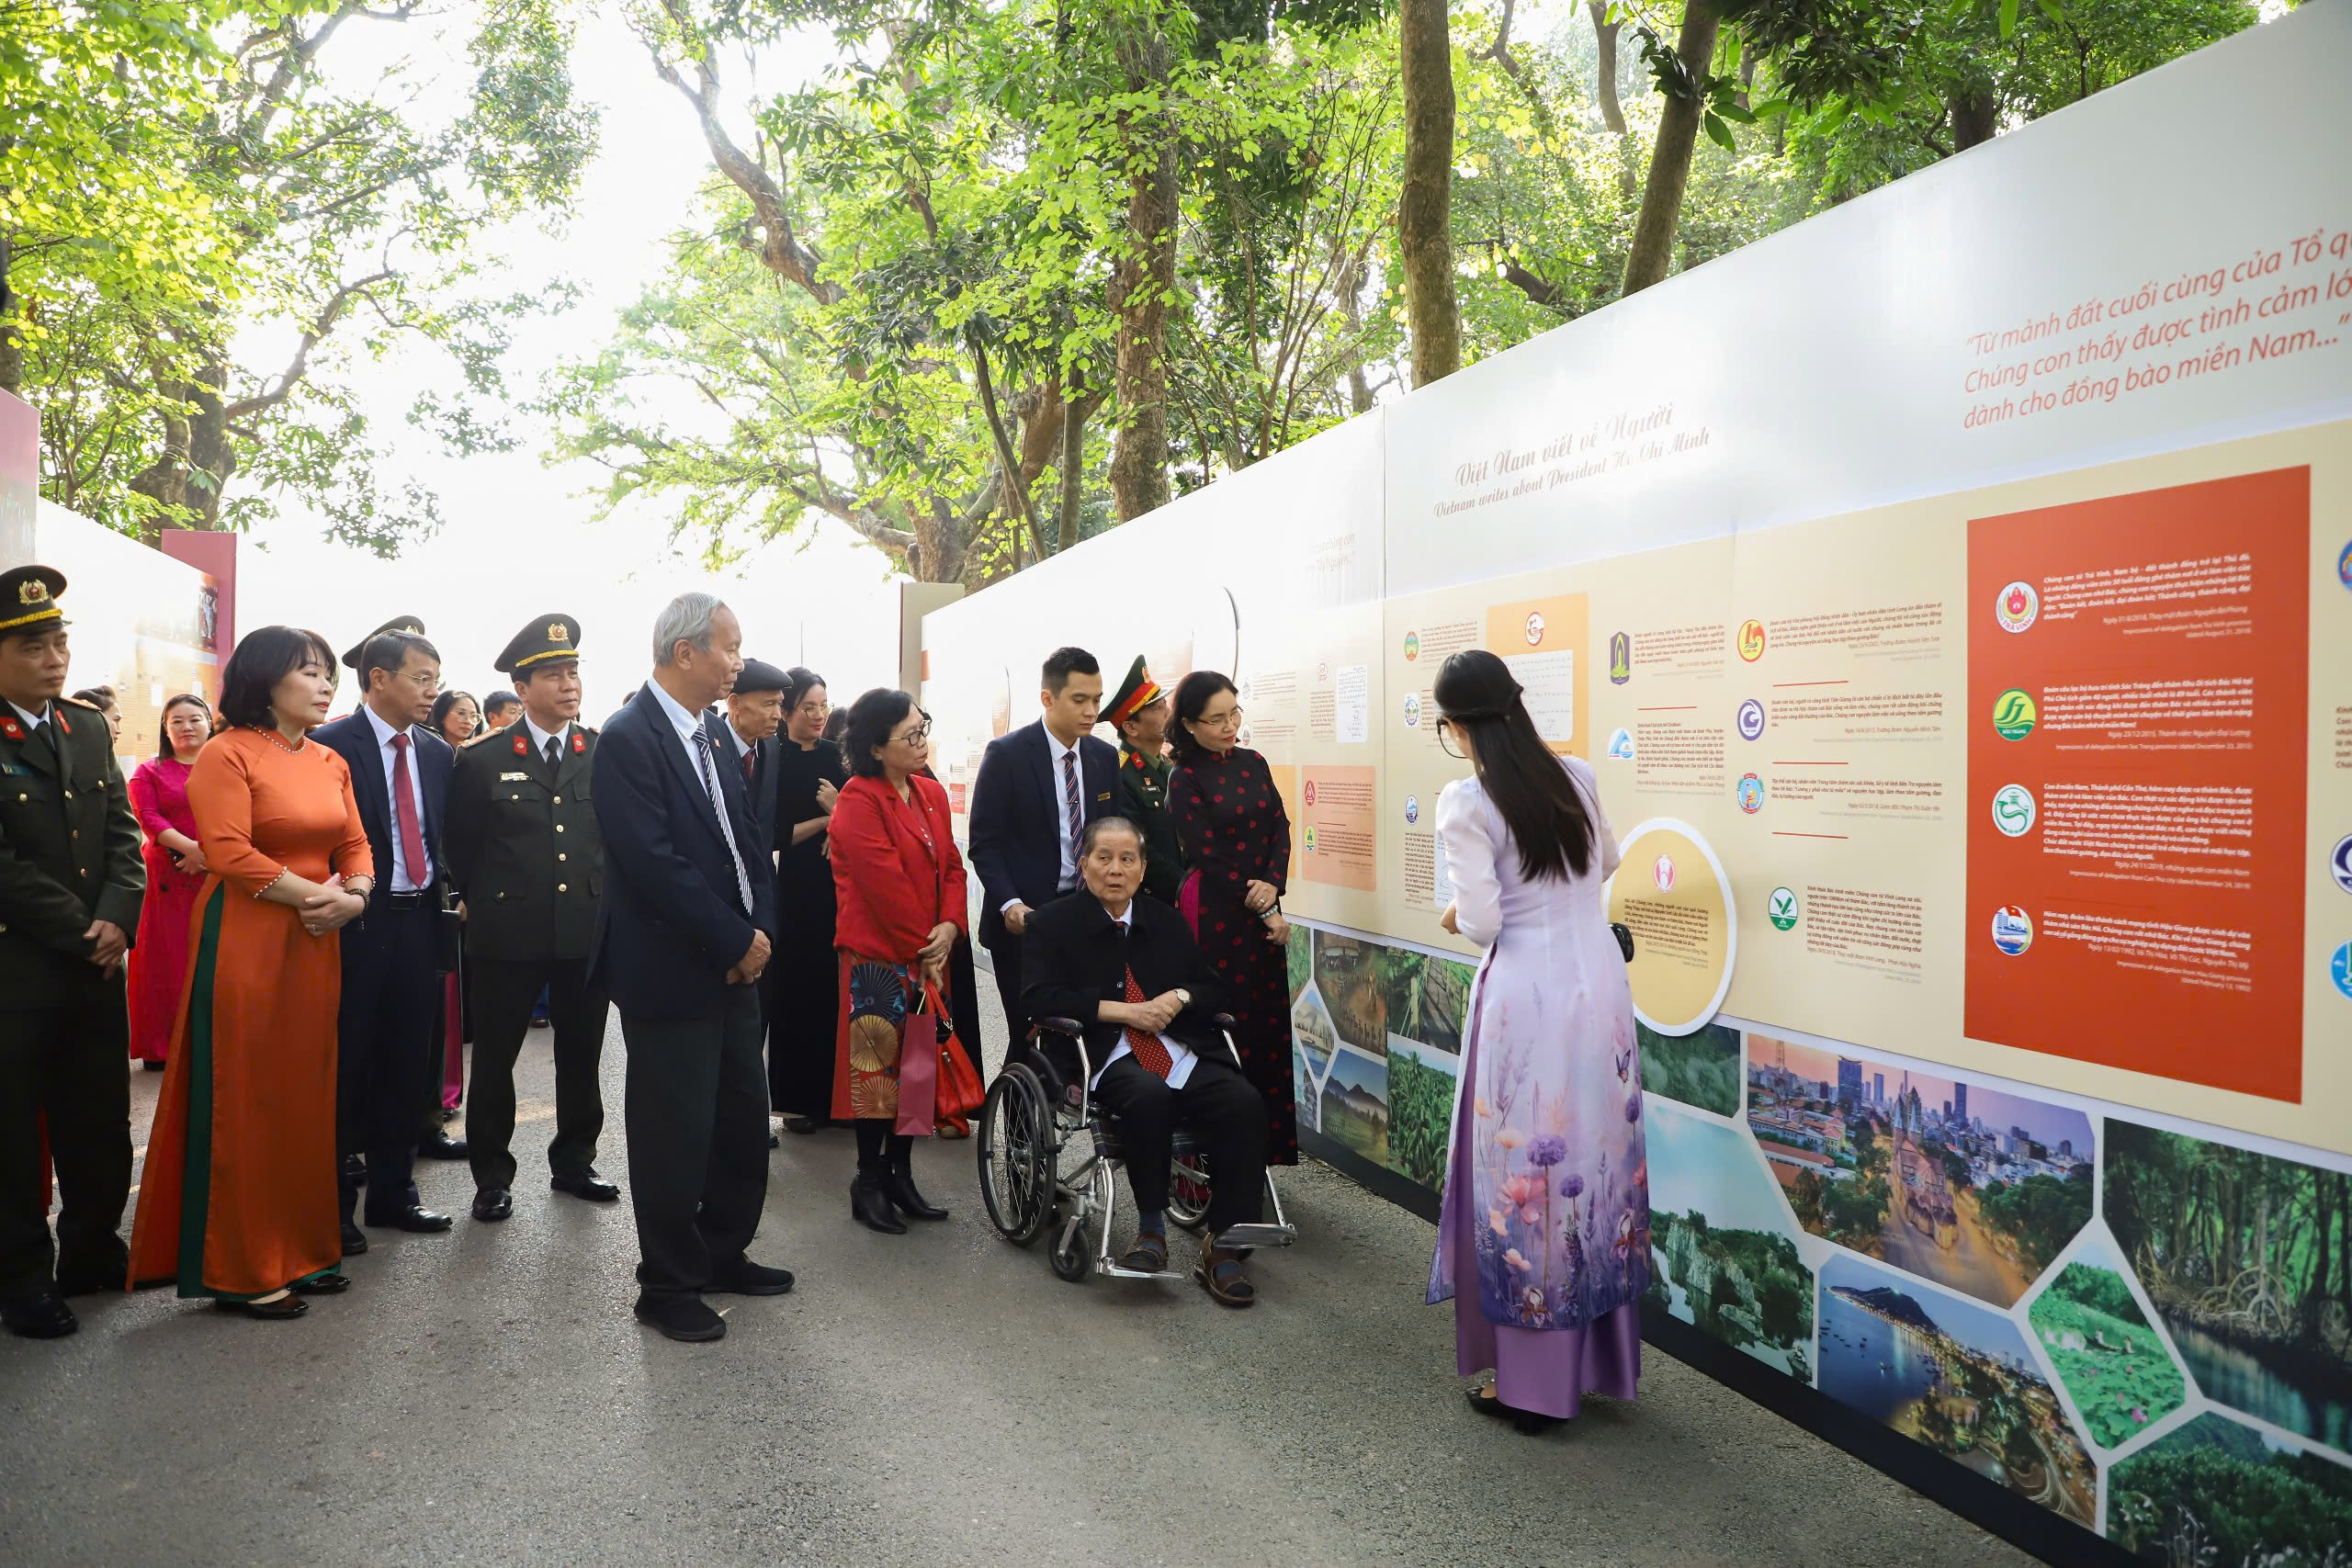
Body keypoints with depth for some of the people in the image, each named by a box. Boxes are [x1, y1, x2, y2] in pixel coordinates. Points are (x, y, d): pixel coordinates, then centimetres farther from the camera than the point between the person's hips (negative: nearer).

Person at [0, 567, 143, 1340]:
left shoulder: (90, 728, 9)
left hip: (96, 966, 6)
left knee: (101, 1125, 13)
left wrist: (117, 918, -8)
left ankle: (92, 1253, 29)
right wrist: (81, 931, -13)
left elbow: (123, 833, 7)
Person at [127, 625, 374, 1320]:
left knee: (306, 1097, 10)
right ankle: (242, 1270, 11)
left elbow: (356, 845, 11)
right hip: (244, 942, -6)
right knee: (244, 1102, 1)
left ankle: (302, 1250, 21)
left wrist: (355, 895, -9)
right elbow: (229, 852, -17)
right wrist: (313, 894, -16)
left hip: (317, 943, 6)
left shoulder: (331, 763, 13)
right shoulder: (227, 754, -8)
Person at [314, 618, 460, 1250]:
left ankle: (391, 1190, 25)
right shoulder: (329, 745, -8)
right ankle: (332, 1202, 15)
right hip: (356, 922, -6)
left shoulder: (437, 753, 11)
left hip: (418, 920, 6)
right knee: (346, 1061, 2)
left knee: (408, 1060, 12)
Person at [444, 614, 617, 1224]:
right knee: (495, 1057, 7)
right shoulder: (482, 761, -2)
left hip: (589, 932, 2)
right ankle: (492, 1174, 21)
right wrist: (478, 901, 9)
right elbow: (461, 849, 6)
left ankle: (573, 1162, 28)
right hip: (508, 936, -2)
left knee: (582, 1055, 12)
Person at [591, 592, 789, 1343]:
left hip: (734, 965, 8)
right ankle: (668, 1286, 19)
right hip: (672, 973, -8)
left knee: (743, 1123, 16)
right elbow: (655, 862, -22)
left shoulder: (709, 738, 12)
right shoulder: (629, 738, -15)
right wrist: (734, 941, -17)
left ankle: (721, 1254, 33)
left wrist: (760, 930, -3)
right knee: (676, 1134, 3)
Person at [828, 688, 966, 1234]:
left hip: (926, 954, 7)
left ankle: (900, 1173, 20)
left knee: (918, 1063, 10)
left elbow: (951, 866, 10)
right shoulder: (859, 801, -13)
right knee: (877, 1064, -1)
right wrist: (919, 948, -14)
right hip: (878, 954, -7)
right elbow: (885, 883, -18)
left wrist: (949, 927, -6)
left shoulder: (931, 794, 11)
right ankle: (869, 1182, 10)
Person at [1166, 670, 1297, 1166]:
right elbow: (1209, 857, -10)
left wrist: (1272, 884, -11)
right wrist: (1265, 914, -8)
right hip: (1215, 914, -6)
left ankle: (1267, 1140, 14)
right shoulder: (1185, 780, -6)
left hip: (1264, 911, 6)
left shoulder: (1253, 763, 11)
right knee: (1227, 1019, -4)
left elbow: (1280, 828, 8)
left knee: (1268, 1021, 6)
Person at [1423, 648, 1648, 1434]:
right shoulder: (1577, 776, 5)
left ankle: (1530, 1380, 14)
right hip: (1600, 988, 6)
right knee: (1597, 1162, 14)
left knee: (1526, 1175, 5)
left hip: (1527, 1002, -6)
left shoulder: (1465, 802, -13)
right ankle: (1599, 1358, 28)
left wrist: (1454, 918, 6)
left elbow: (1482, 924, -15)